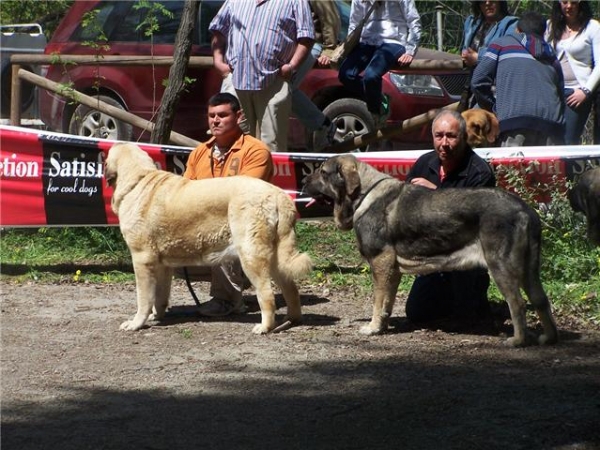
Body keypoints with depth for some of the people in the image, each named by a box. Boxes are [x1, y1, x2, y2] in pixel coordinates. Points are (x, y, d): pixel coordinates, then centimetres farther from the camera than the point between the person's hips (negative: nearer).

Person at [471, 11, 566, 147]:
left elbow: (478, 81, 10)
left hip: (515, 121, -4)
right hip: (552, 124, 4)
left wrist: (495, 110, 20)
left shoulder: (502, 43, 18)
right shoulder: (552, 57, 29)